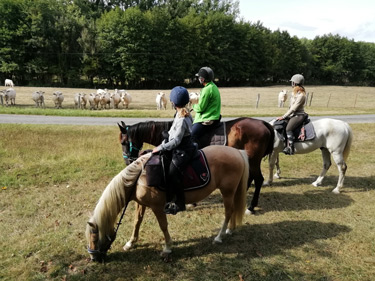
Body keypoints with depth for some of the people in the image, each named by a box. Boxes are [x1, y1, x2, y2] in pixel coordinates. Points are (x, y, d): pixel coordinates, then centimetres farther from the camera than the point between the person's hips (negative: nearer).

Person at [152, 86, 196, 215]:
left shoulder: (182, 119, -22)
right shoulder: (184, 114, 7)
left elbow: (175, 141, -23)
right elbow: (172, 134, 14)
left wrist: (161, 148, -17)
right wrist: (163, 144, 12)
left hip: (182, 151, -10)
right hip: (179, 149, 10)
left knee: (172, 174, -12)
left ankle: (179, 204, 2)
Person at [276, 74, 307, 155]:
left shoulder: (301, 95, -17)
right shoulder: (294, 92, 13)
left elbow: (293, 108, -19)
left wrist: (283, 116, -18)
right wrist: (284, 116, 11)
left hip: (299, 115, -11)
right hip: (293, 115, 11)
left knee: (288, 128, -29)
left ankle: (290, 148, -31)